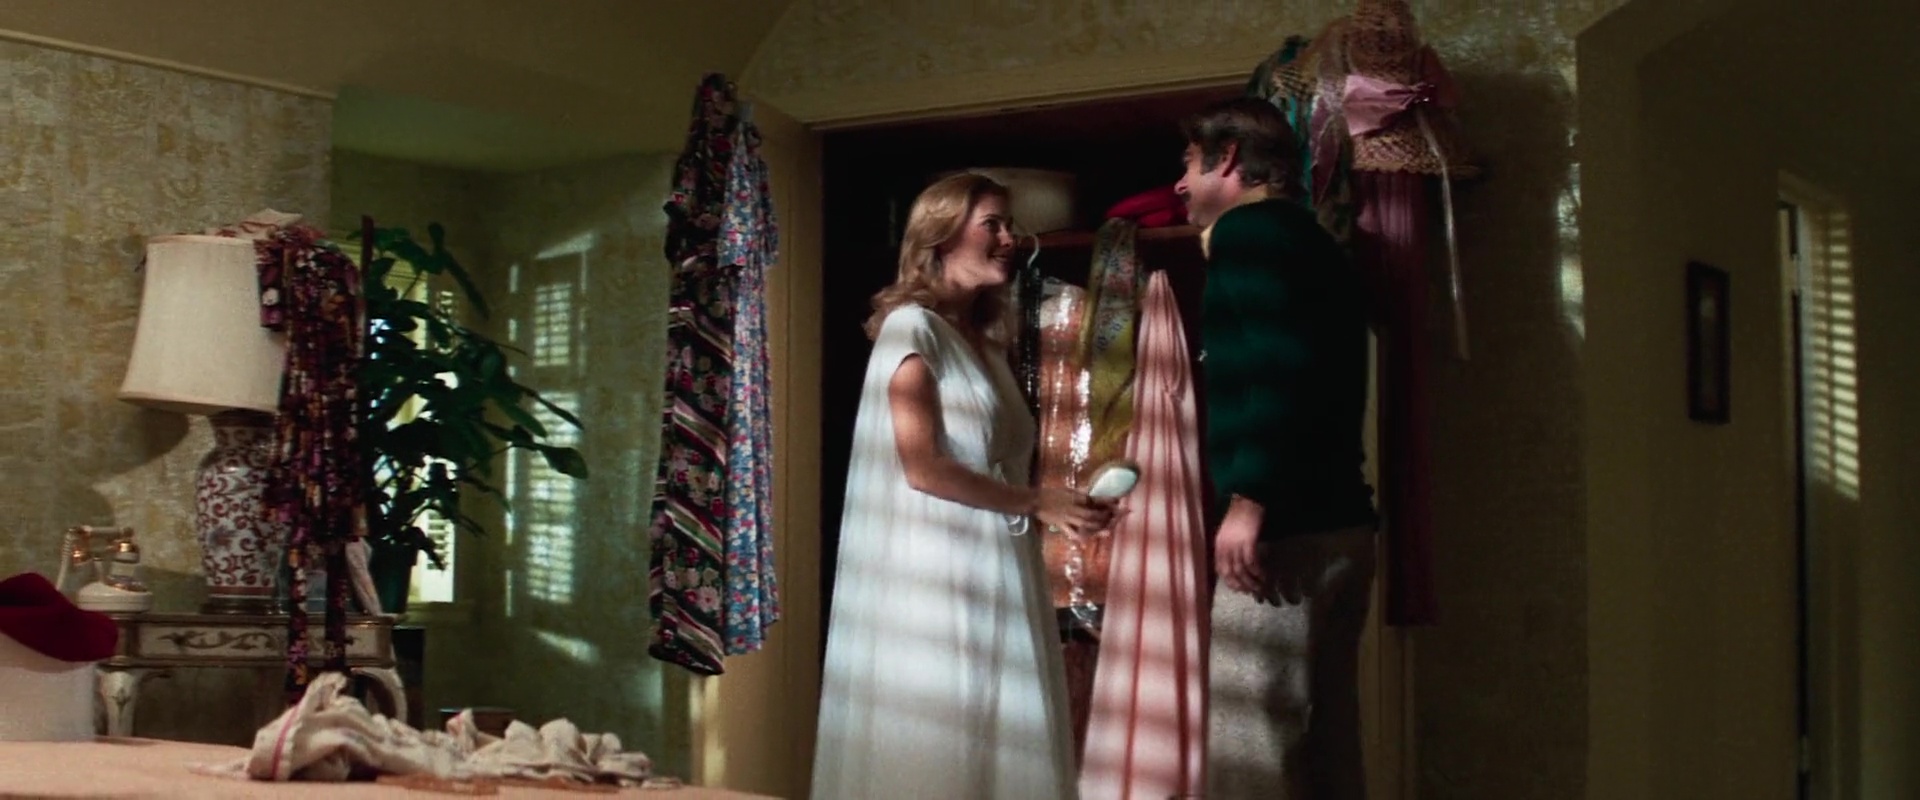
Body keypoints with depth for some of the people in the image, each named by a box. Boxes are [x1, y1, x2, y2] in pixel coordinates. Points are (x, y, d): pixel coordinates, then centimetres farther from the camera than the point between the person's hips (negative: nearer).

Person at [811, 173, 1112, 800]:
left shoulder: (986, 342, 18)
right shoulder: (912, 327, -6)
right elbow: (922, 469, -15)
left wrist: (1058, 505, 4)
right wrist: (1037, 504, -13)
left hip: (993, 575, 8)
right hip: (935, 576, -8)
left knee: (999, 746, 6)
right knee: (935, 748, -6)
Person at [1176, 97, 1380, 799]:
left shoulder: (1248, 229, -4)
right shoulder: (1311, 243, 24)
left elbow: (1279, 364, -19)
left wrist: (1249, 500, -21)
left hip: (1285, 524, -10)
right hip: (1338, 522, 10)